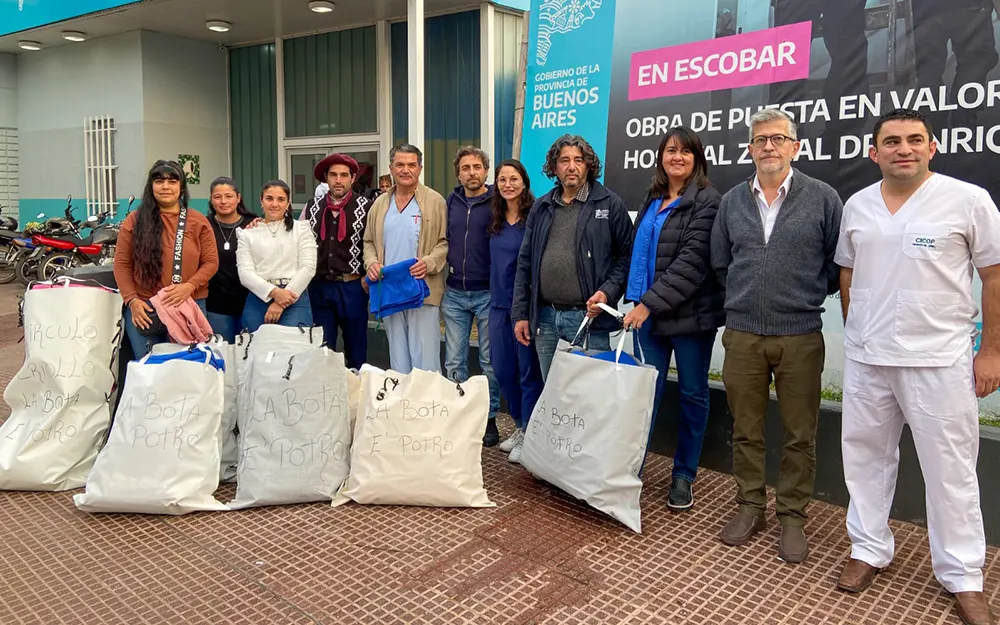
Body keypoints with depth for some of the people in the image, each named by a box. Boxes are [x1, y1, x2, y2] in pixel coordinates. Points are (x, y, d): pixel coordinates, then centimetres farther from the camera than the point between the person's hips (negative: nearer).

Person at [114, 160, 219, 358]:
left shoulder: (198, 221, 4)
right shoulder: (134, 221, 4)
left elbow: (211, 262, 1)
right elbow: (122, 264, 4)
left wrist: (189, 286, -15)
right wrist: (132, 300, -8)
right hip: (144, 308, 0)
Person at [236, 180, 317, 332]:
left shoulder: (301, 228, 10)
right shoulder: (247, 233, 13)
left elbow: (308, 267, -1)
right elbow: (245, 272, 2)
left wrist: (281, 302, -10)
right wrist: (274, 292, -16)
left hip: (294, 298, -1)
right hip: (258, 299, 2)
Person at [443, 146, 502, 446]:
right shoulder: (451, 202, 9)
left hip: (487, 294, -4)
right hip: (454, 294, 4)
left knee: (490, 361, 7)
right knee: (454, 362, 8)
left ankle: (489, 418, 20)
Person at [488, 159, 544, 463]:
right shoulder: (495, 218, 10)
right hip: (499, 303, 7)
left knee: (528, 371, 1)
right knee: (503, 370, 13)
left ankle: (530, 434, 15)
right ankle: (520, 426, 30)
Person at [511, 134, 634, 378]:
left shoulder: (610, 204, -1)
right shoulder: (541, 208, 12)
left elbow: (627, 255, -1)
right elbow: (525, 263, 12)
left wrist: (608, 292, -15)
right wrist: (520, 314, 9)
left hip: (589, 318, -4)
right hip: (545, 319, 4)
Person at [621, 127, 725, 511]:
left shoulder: (706, 200, -8)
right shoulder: (653, 200, 13)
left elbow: (693, 261, -17)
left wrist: (650, 303, -21)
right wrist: (638, 302, 8)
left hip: (691, 314, -5)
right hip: (649, 313, 5)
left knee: (692, 393, 8)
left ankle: (684, 476, 21)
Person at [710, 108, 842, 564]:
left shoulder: (822, 198, -2)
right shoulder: (732, 201, 7)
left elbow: (838, 264, 2)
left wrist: (807, 296, 5)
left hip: (800, 336, -2)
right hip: (742, 334, 3)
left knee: (799, 436, 7)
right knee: (745, 431, 11)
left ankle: (793, 516, 22)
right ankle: (750, 506, 27)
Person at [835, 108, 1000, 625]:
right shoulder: (857, 205, 6)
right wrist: (856, 338, 13)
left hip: (939, 360, -3)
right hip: (865, 359, 4)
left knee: (950, 470, 6)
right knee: (865, 455, 12)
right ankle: (869, 550, 29)